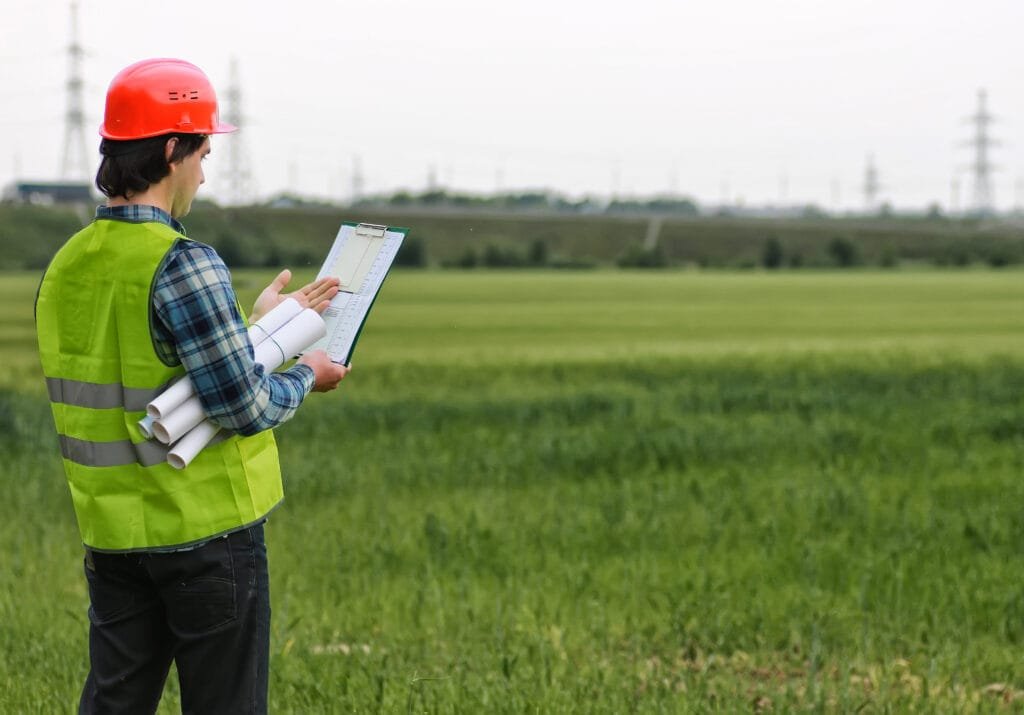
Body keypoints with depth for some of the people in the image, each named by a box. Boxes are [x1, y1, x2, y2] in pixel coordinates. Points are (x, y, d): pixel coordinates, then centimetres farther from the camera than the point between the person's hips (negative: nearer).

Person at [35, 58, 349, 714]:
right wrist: (305, 376, 1)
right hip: (208, 533, -7)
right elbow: (245, 407, -20)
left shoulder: (67, 267, 6)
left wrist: (258, 324, 21)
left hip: (115, 532, 7)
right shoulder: (183, 265, -19)